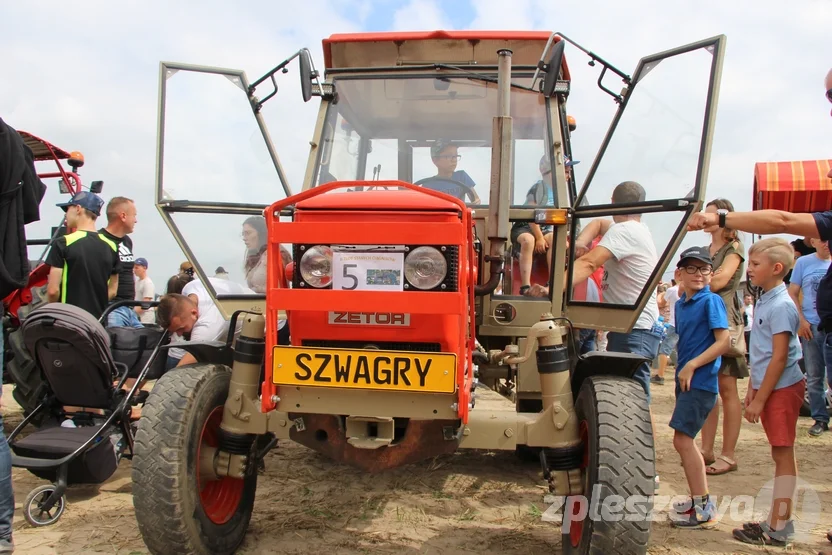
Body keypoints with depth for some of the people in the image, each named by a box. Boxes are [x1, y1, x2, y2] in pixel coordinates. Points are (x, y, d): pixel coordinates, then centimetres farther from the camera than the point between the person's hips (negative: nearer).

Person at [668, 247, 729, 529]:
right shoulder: (680, 305, 12)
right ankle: (701, 502, 26)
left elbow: (724, 341, -16)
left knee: (683, 440, -9)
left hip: (701, 381, -8)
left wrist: (692, 365, -20)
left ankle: (704, 510, 1)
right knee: (687, 441, 13)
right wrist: (682, 370, 10)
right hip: (686, 379, 8)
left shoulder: (711, 301, -10)